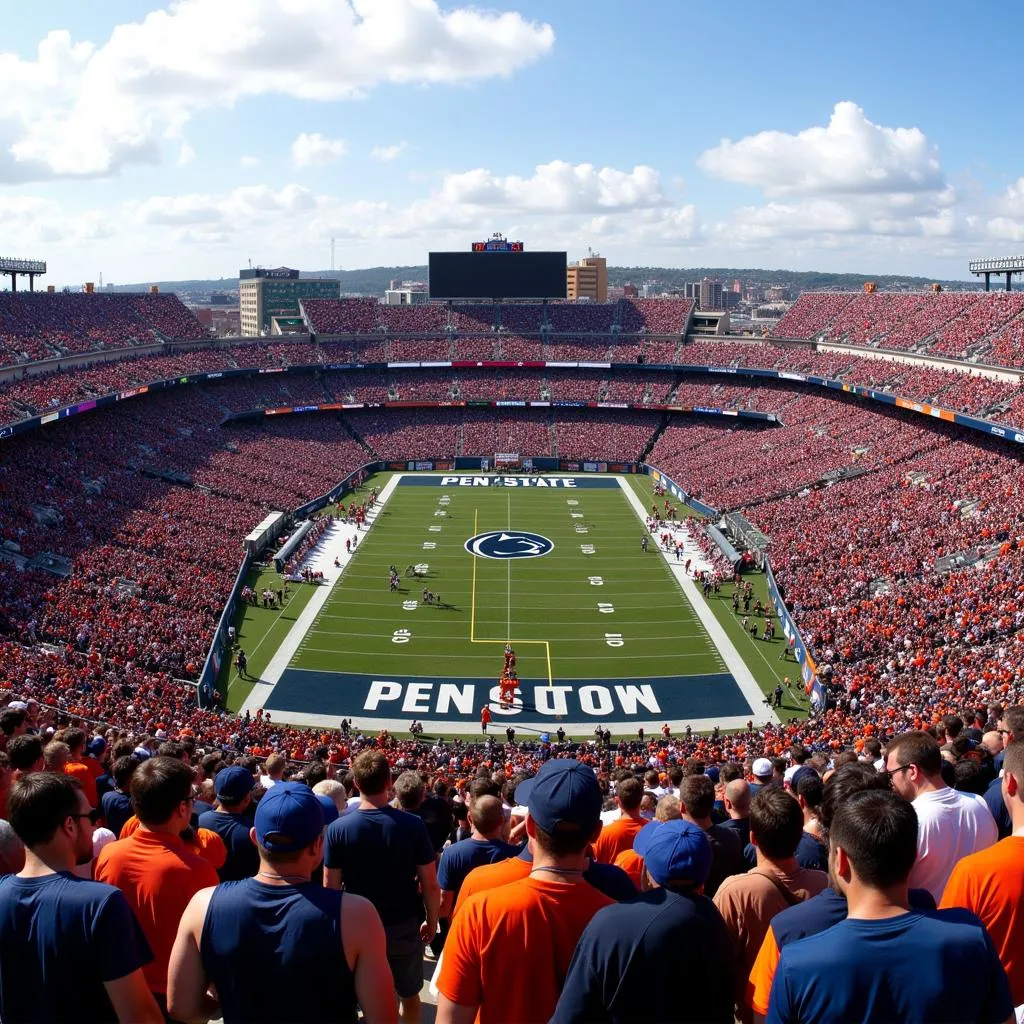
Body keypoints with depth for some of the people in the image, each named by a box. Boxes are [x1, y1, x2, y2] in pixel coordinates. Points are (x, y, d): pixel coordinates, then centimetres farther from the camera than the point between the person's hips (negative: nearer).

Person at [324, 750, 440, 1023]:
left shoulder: (338, 828, -14)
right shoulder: (412, 825, -16)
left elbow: (330, 887, -8)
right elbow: (430, 885, -11)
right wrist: (431, 921, 5)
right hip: (405, 926, 0)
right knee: (409, 995, 21)